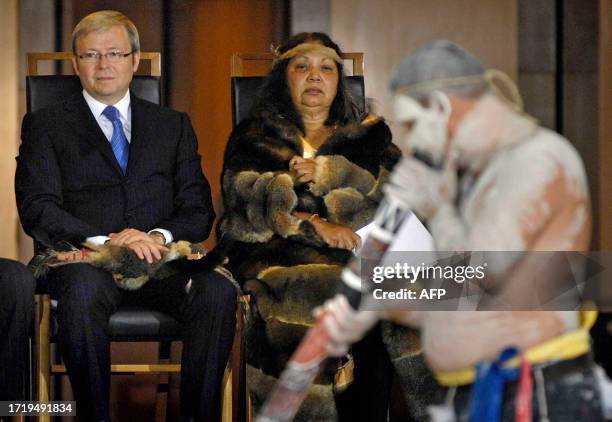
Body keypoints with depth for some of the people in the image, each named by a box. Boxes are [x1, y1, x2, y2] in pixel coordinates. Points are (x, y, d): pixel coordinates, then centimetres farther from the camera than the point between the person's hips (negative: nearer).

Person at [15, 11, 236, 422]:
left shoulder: (174, 125, 21)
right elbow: (37, 208, 0)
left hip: (160, 256, 2)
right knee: (84, 291, -38)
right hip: (82, 257, -2)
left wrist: (161, 236, -11)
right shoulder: (46, 125, 14)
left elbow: (198, 209, 12)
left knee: (218, 290, -30)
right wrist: (104, 241, -16)